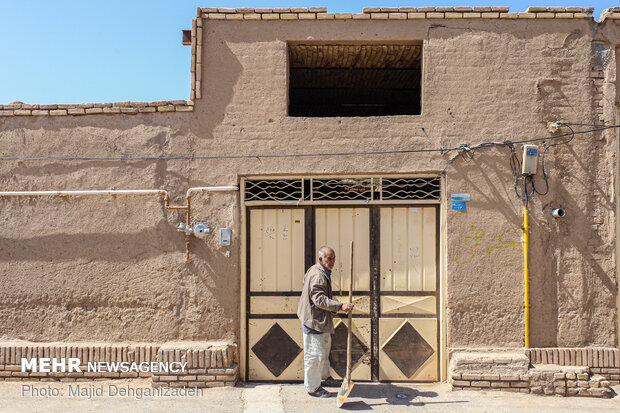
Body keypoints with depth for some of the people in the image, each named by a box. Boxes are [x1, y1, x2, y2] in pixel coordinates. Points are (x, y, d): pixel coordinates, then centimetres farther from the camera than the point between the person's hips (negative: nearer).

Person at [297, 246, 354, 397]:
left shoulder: (323, 272, 10)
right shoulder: (317, 275, -25)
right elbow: (319, 299, -34)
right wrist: (340, 306, -40)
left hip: (322, 319, 12)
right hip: (314, 320, -11)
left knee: (325, 345, 26)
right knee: (315, 353, -2)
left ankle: (324, 375, 45)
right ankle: (312, 387, 11)